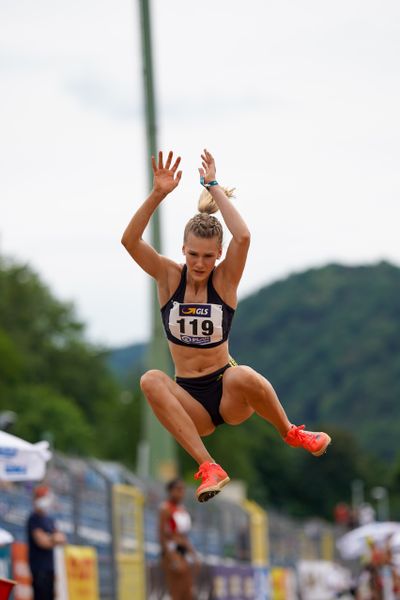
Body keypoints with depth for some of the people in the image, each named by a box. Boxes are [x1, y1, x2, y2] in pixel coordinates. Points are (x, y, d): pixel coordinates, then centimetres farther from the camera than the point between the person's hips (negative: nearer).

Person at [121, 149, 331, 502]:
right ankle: (208, 468, -38)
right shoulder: (169, 276, 0)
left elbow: (243, 237, -24)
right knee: (151, 381, -32)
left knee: (242, 376, -38)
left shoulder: (225, 280, -4)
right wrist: (158, 194, -28)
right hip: (189, 400, 2)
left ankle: (291, 433, -6)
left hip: (229, 395, -2)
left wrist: (214, 186, -20)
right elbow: (130, 240, -16)